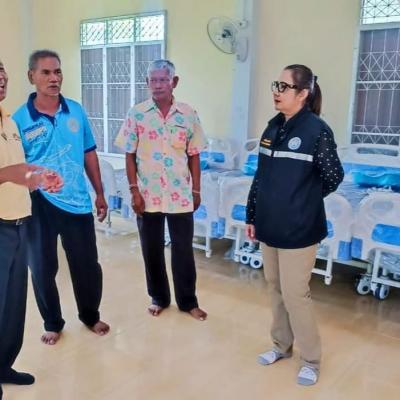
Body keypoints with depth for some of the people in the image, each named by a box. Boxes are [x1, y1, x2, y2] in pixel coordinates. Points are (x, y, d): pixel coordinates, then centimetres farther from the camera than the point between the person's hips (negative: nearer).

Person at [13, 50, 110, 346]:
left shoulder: (76, 111, 2)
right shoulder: (20, 119, -6)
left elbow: (89, 154, 8)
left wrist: (100, 193, 9)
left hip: (78, 202, 2)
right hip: (39, 205, -1)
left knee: (87, 265, 11)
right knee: (43, 268, 11)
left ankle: (91, 316, 36)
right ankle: (53, 324, 33)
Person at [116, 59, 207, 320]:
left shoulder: (188, 114, 0)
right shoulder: (137, 114, -2)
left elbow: (194, 156, 4)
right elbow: (130, 155, -1)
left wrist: (196, 191, 3)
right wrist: (134, 191, -7)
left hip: (180, 196, 0)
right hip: (148, 195, 0)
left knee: (183, 250, 9)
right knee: (152, 250, 12)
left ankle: (188, 301, 25)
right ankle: (159, 298, 30)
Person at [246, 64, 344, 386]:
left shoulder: (317, 130, -12)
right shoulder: (273, 128, 7)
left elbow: (333, 177, -5)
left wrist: (303, 201, 5)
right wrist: (252, 215, 12)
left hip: (298, 229, -6)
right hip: (269, 226, 6)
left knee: (295, 294, 2)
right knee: (276, 289, 17)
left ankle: (311, 360, 23)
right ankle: (282, 345, 37)